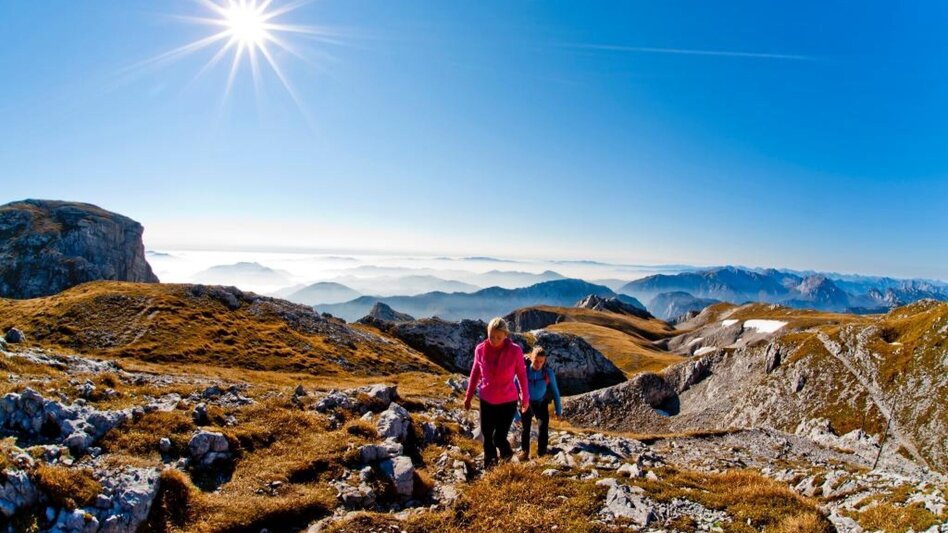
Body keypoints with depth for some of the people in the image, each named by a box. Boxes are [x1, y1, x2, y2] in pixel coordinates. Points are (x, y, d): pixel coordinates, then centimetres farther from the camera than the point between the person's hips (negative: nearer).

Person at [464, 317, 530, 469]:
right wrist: (469, 396, 11)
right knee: (487, 436, 13)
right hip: (486, 401, 3)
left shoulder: (515, 351, -18)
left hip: (508, 401, -3)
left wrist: (525, 398, 4)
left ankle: (507, 456, 32)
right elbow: (475, 373, 4)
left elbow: (522, 375, -5)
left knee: (499, 438, -3)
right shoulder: (480, 349, -11)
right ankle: (489, 466, 37)